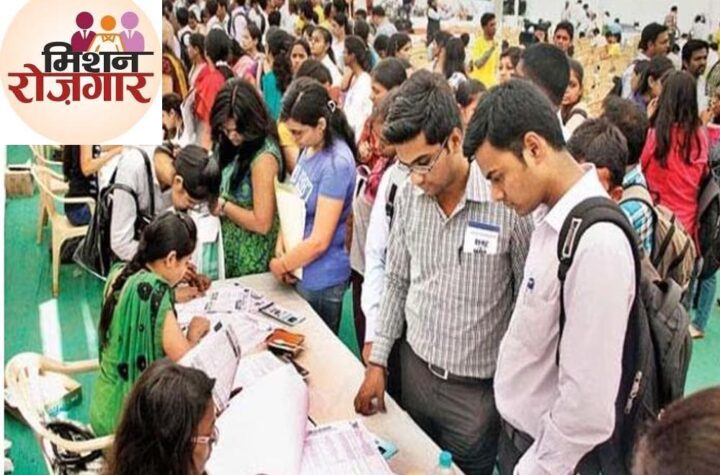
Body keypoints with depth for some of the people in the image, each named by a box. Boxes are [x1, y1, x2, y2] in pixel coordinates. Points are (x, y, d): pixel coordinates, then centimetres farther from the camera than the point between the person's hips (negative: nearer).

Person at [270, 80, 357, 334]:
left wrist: (280, 266, -10)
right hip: (300, 267, 8)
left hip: (320, 277, -8)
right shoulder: (310, 148, -1)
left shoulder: (336, 163, -24)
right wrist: (281, 243, -5)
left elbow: (319, 241, -24)